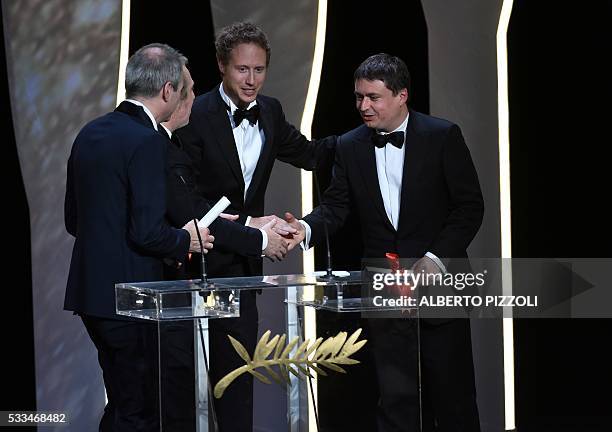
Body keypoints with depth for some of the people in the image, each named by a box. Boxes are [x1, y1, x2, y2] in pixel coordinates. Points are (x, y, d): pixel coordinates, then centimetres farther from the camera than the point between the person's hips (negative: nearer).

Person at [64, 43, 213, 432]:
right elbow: (147, 232, -21)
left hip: (90, 290, 9)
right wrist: (185, 240, -2)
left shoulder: (90, 133, 10)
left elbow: (74, 220, 16)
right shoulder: (147, 141, -16)